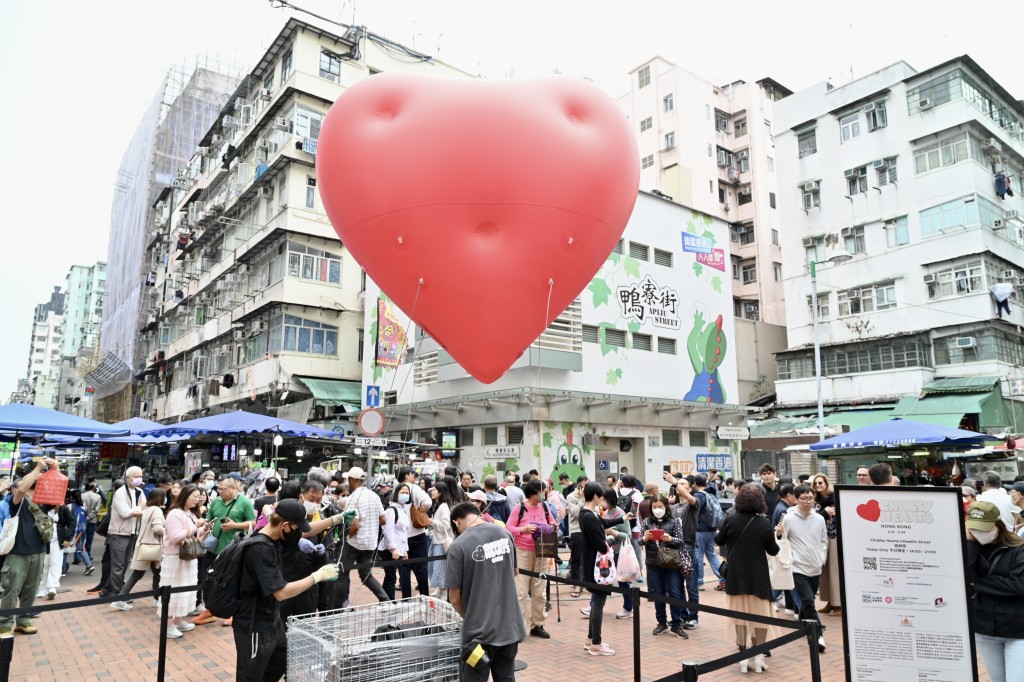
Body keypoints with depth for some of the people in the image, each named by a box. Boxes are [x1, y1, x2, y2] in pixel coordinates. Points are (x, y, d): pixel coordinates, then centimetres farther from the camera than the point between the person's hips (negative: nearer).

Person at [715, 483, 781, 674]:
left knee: (740, 613, 11)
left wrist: (720, 531, 21)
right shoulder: (764, 523, -10)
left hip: (736, 575, 0)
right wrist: (778, 535, 16)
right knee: (760, 613, 13)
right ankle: (758, 655, 14)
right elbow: (773, 551, -1)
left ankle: (744, 656, 13)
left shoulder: (730, 519, -10)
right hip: (758, 575, 0)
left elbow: (719, 541, 3)